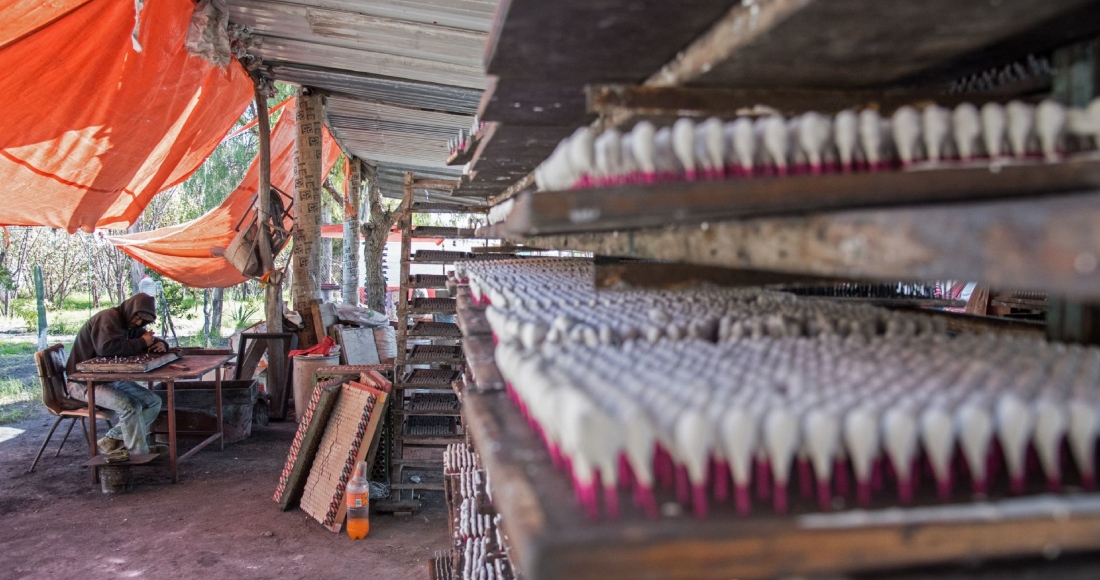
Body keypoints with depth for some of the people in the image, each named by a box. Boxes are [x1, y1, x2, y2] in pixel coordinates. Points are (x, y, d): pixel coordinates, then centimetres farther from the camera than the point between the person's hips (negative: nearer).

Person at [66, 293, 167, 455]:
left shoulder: (131, 324, 10)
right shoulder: (107, 318, -17)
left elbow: (153, 339, 22)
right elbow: (107, 347, -36)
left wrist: (160, 344, -5)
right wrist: (142, 343, -24)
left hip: (112, 379, 9)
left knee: (154, 402, -1)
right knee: (130, 406, -29)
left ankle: (111, 440, 1)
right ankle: (140, 455, -17)